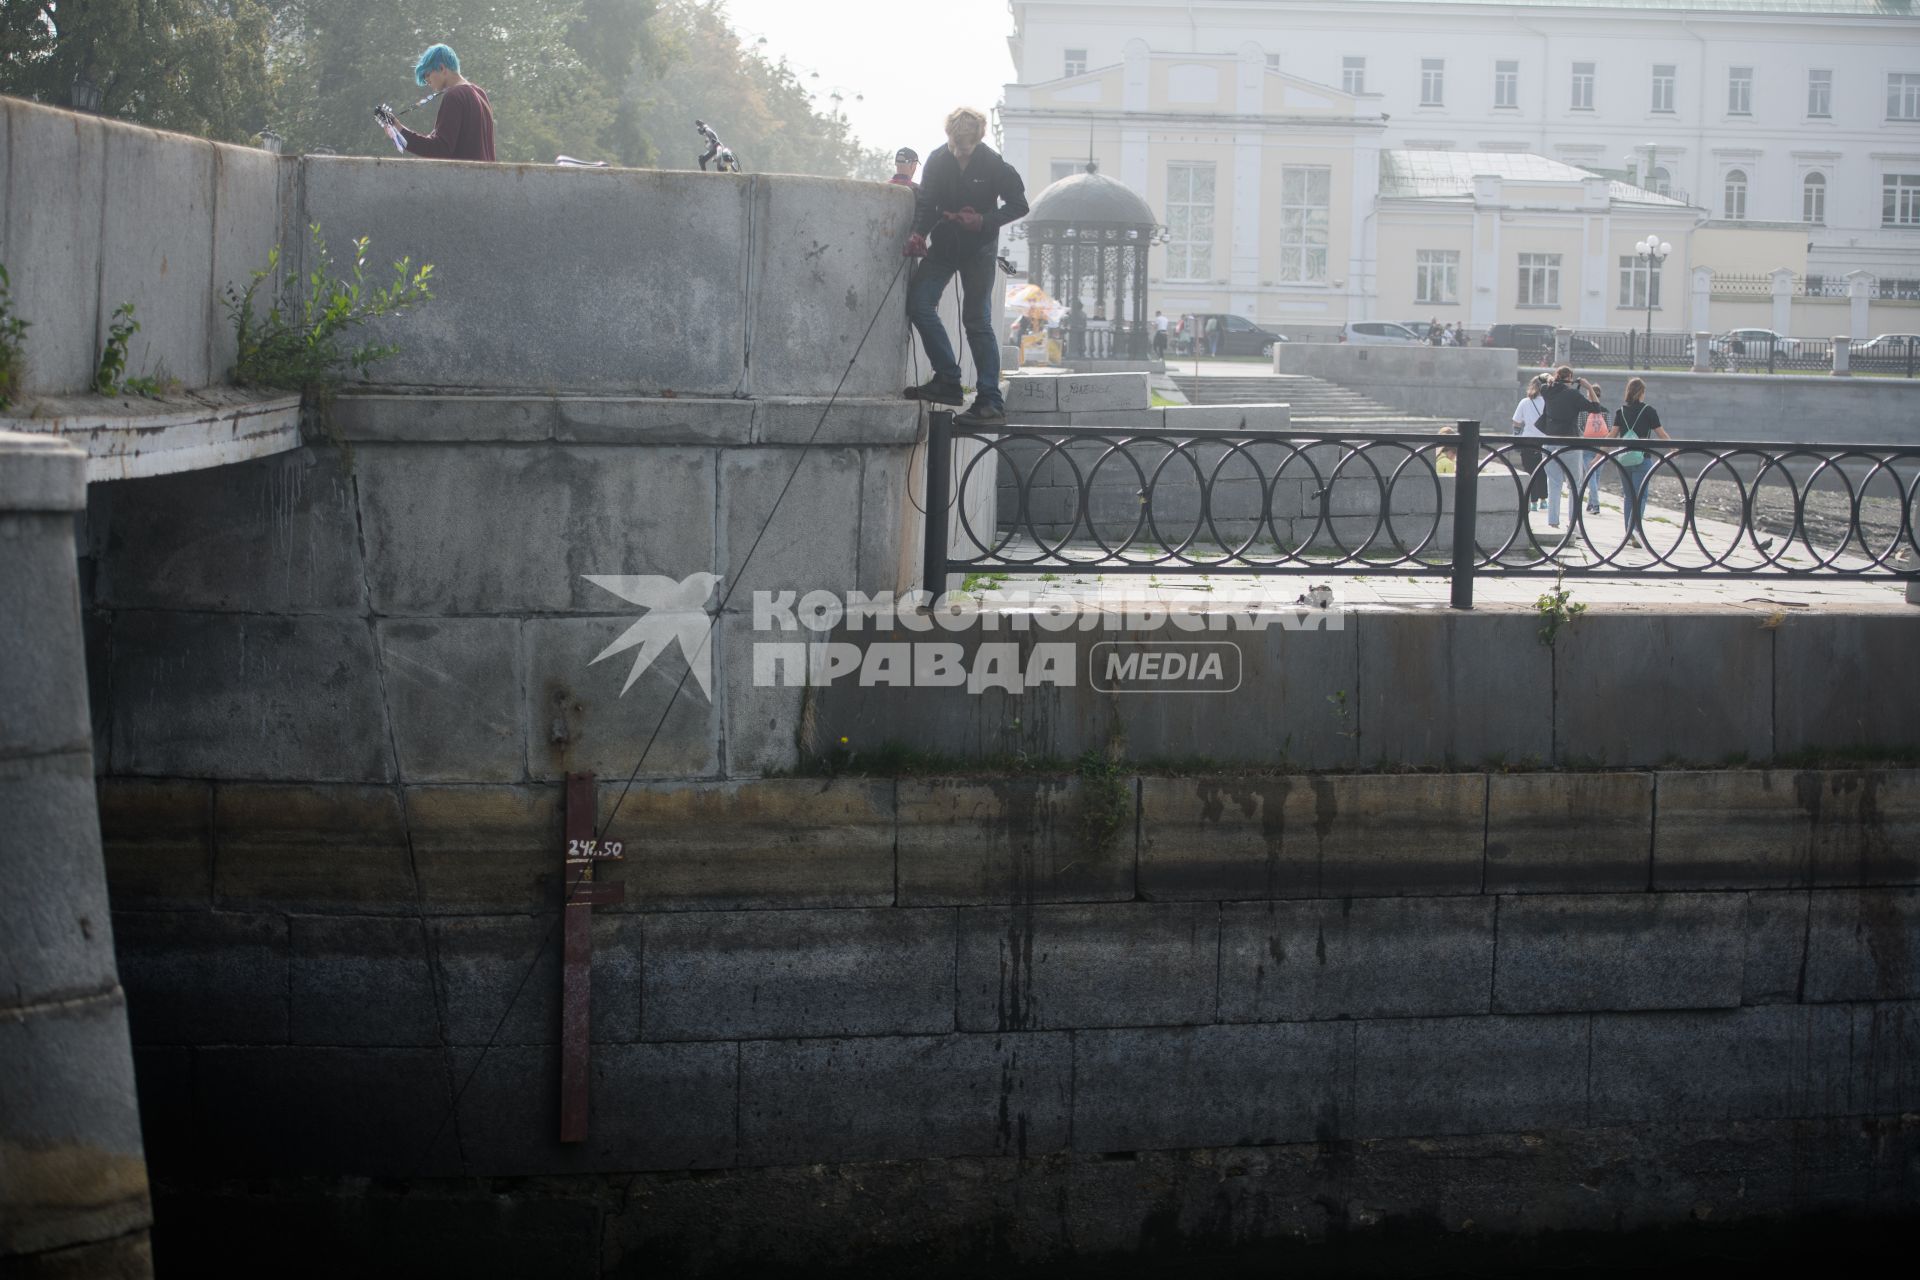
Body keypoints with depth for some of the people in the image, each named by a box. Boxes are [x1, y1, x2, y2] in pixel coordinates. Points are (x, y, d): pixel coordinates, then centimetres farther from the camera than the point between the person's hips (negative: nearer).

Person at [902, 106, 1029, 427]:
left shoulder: (994, 165, -11)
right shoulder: (938, 160, -2)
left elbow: (1018, 205, -5)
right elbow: (927, 202, 3)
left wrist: (985, 221, -20)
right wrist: (918, 233, -16)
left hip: (979, 250, -4)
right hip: (943, 246, 4)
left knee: (977, 321, -7)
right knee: (919, 304, -10)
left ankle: (991, 402, -5)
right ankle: (947, 380, -3)